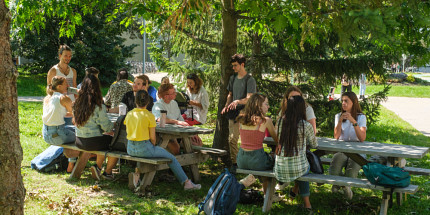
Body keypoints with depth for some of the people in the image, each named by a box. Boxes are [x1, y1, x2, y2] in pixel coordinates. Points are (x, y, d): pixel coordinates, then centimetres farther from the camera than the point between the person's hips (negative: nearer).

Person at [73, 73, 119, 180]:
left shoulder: (76, 104, 0)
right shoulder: (99, 107, -20)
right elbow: (107, 127, -16)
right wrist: (114, 124, 9)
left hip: (79, 142, 7)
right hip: (92, 142, -7)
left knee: (106, 136, 30)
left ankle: (98, 167, 26)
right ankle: (107, 172, 22)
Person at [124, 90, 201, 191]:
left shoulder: (129, 114, 3)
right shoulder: (149, 115, -12)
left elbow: (129, 132, 13)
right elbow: (152, 138, -9)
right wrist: (154, 146, 11)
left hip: (130, 149, 6)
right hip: (144, 148, -6)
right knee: (171, 158, 8)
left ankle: (137, 173, 29)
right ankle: (186, 182, 12)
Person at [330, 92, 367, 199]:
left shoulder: (361, 117, -1)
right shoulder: (338, 116, 7)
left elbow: (362, 138, -16)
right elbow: (336, 136, -7)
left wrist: (353, 121, -25)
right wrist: (340, 120, -18)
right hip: (341, 150, 2)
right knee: (334, 172, -30)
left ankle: (346, 184, 1)